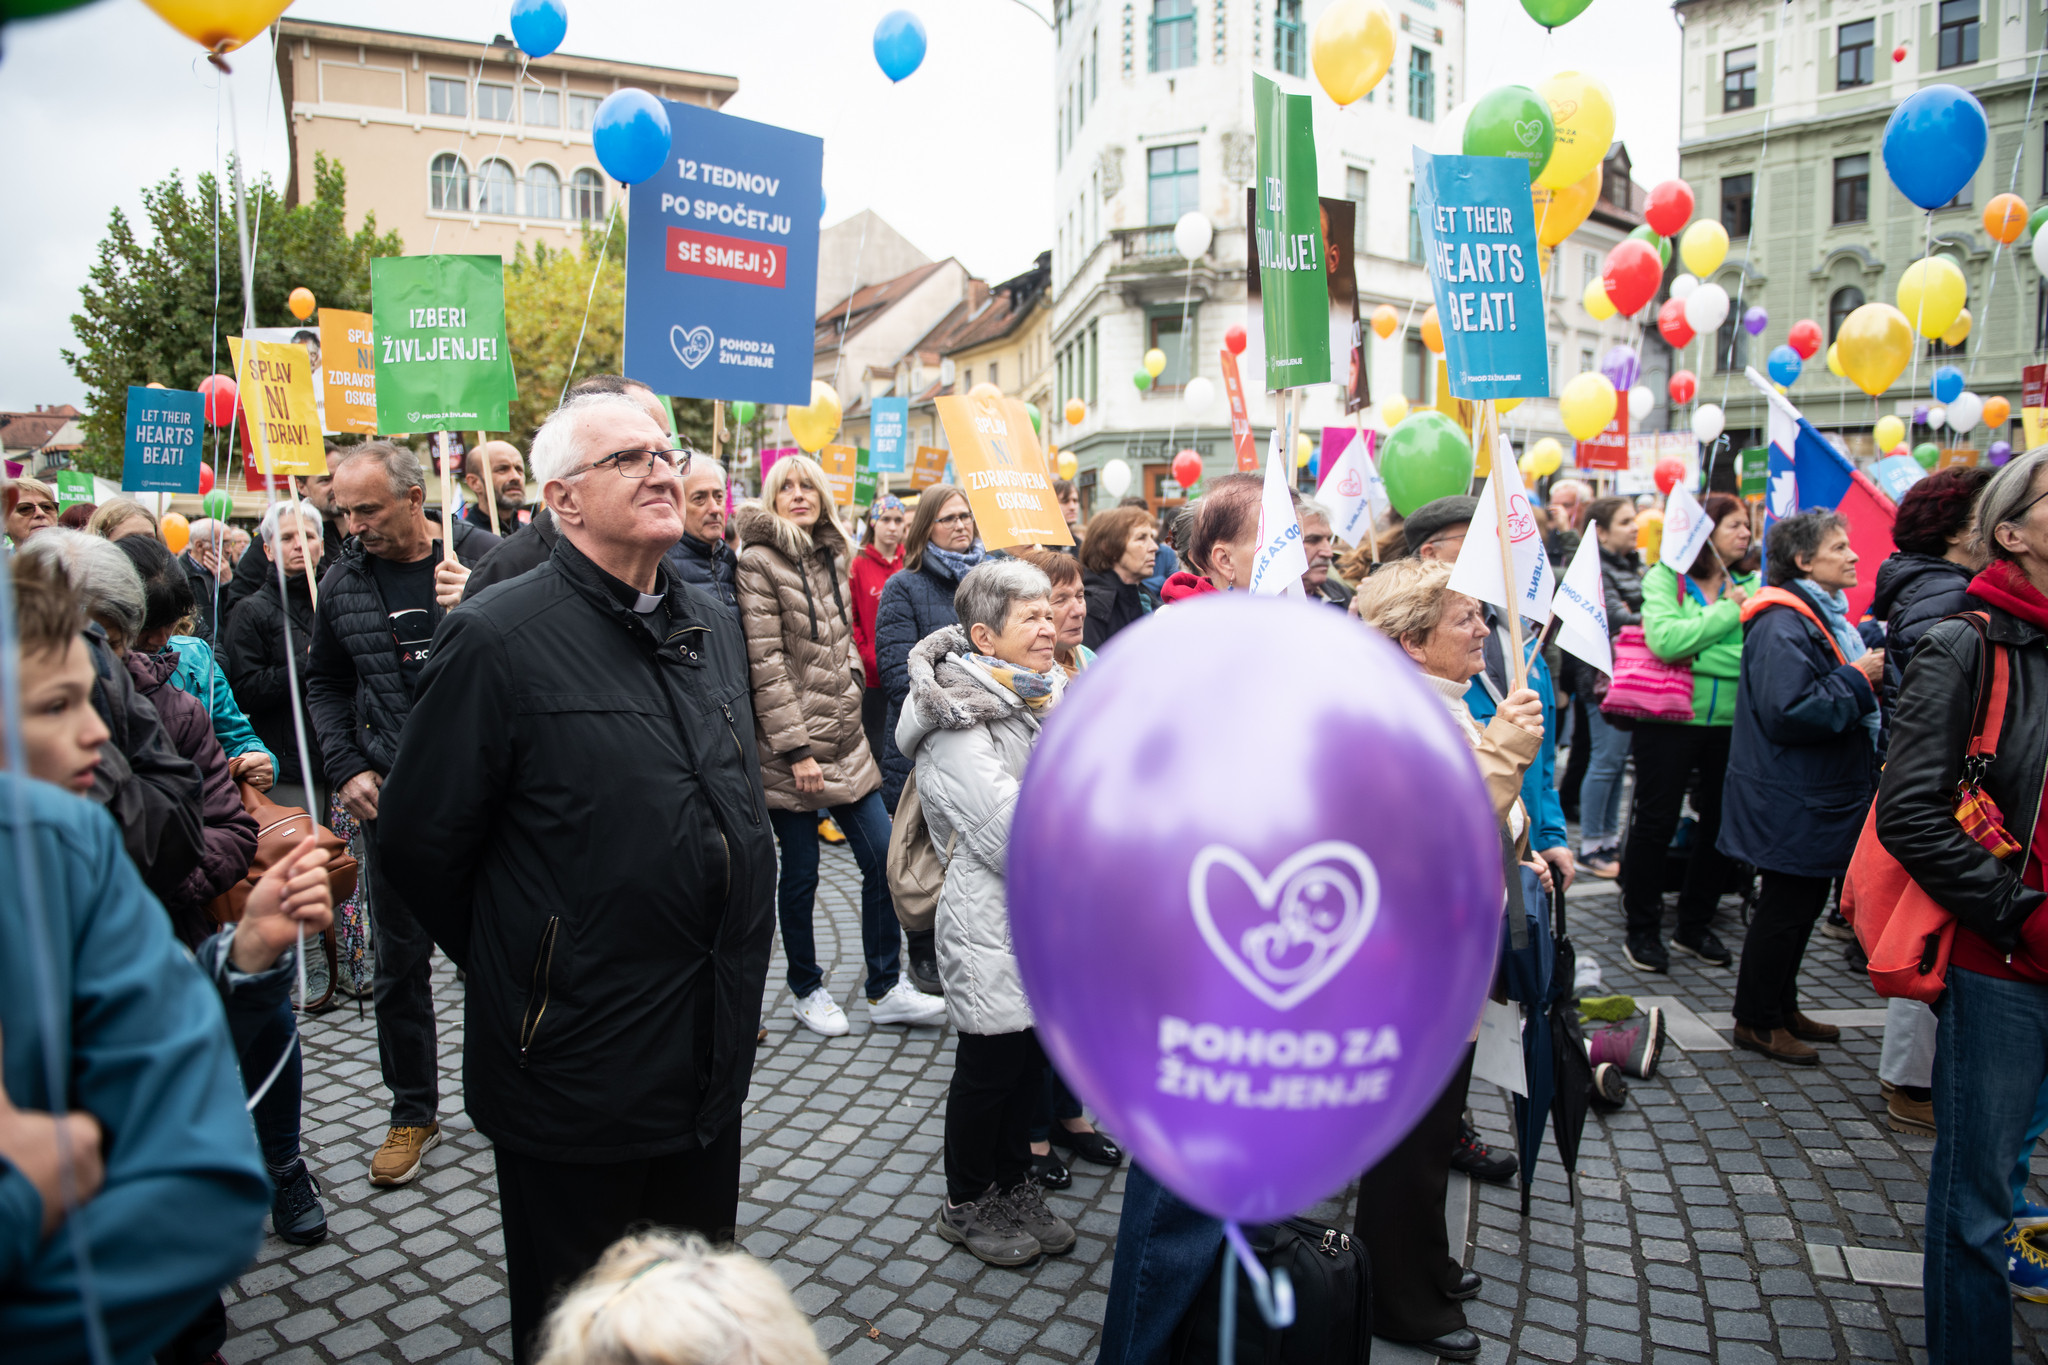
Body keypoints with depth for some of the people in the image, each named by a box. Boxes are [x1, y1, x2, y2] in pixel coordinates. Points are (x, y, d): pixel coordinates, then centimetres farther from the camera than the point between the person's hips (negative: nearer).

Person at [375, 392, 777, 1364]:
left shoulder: (713, 625, 6)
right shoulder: (498, 638, -16)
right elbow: (422, 843, -11)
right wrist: (517, 977, -1)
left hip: (713, 1057, 6)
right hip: (577, 1063, -6)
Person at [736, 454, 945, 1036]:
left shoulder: (833, 556, 13)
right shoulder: (759, 562, -9)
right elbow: (765, 663, -15)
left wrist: (852, 685, 13)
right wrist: (796, 749, -17)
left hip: (845, 737, 7)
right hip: (791, 745, -6)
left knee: (882, 857, 5)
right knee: (801, 872, 5)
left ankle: (885, 989, 17)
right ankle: (806, 991, 24)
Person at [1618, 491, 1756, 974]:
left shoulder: (1750, 585, 9)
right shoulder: (1666, 576, -3)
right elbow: (1664, 638, -20)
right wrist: (1728, 613, -13)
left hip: (1731, 721, 5)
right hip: (1670, 718, -5)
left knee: (1720, 823, 12)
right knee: (1655, 824, 2)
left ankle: (1695, 925, 29)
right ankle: (1641, 929, 15)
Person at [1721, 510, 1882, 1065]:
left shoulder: (1827, 615, 16)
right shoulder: (1783, 625, -20)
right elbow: (1789, 712, -29)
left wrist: (1868, 667, 11)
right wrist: (1857, 680, -19)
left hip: (1819, 796, 11)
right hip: (1791, 803, -11)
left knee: (1803, 901, 17)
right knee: (1786, 904, -1)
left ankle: (1782, 1007, 31)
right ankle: (1758, 1021, 12)